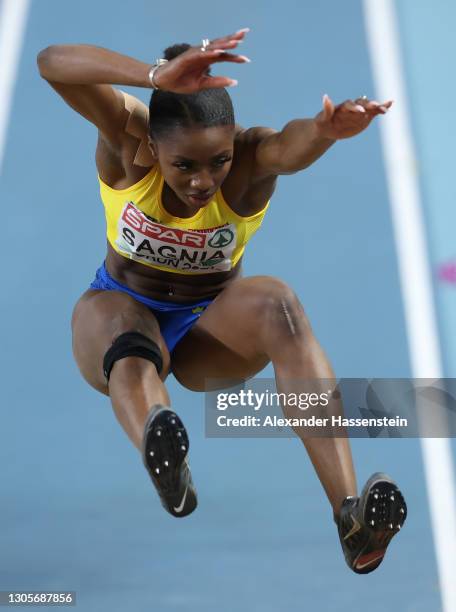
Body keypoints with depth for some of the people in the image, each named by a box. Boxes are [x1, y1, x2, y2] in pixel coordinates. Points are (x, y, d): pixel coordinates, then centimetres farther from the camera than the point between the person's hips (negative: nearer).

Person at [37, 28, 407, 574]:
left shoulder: (250, 158, -18)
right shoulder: (129, 140, -18)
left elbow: (291, 144, -42)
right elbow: (52, 63, -34)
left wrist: (327, 129, -67)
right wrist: (156, 76, -51)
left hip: (208, 330, 0)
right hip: (122, 311, 1)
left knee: (276, 303, -34)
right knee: (119, 329, -37)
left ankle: (348, 511, -44)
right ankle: (166, 466, -69)